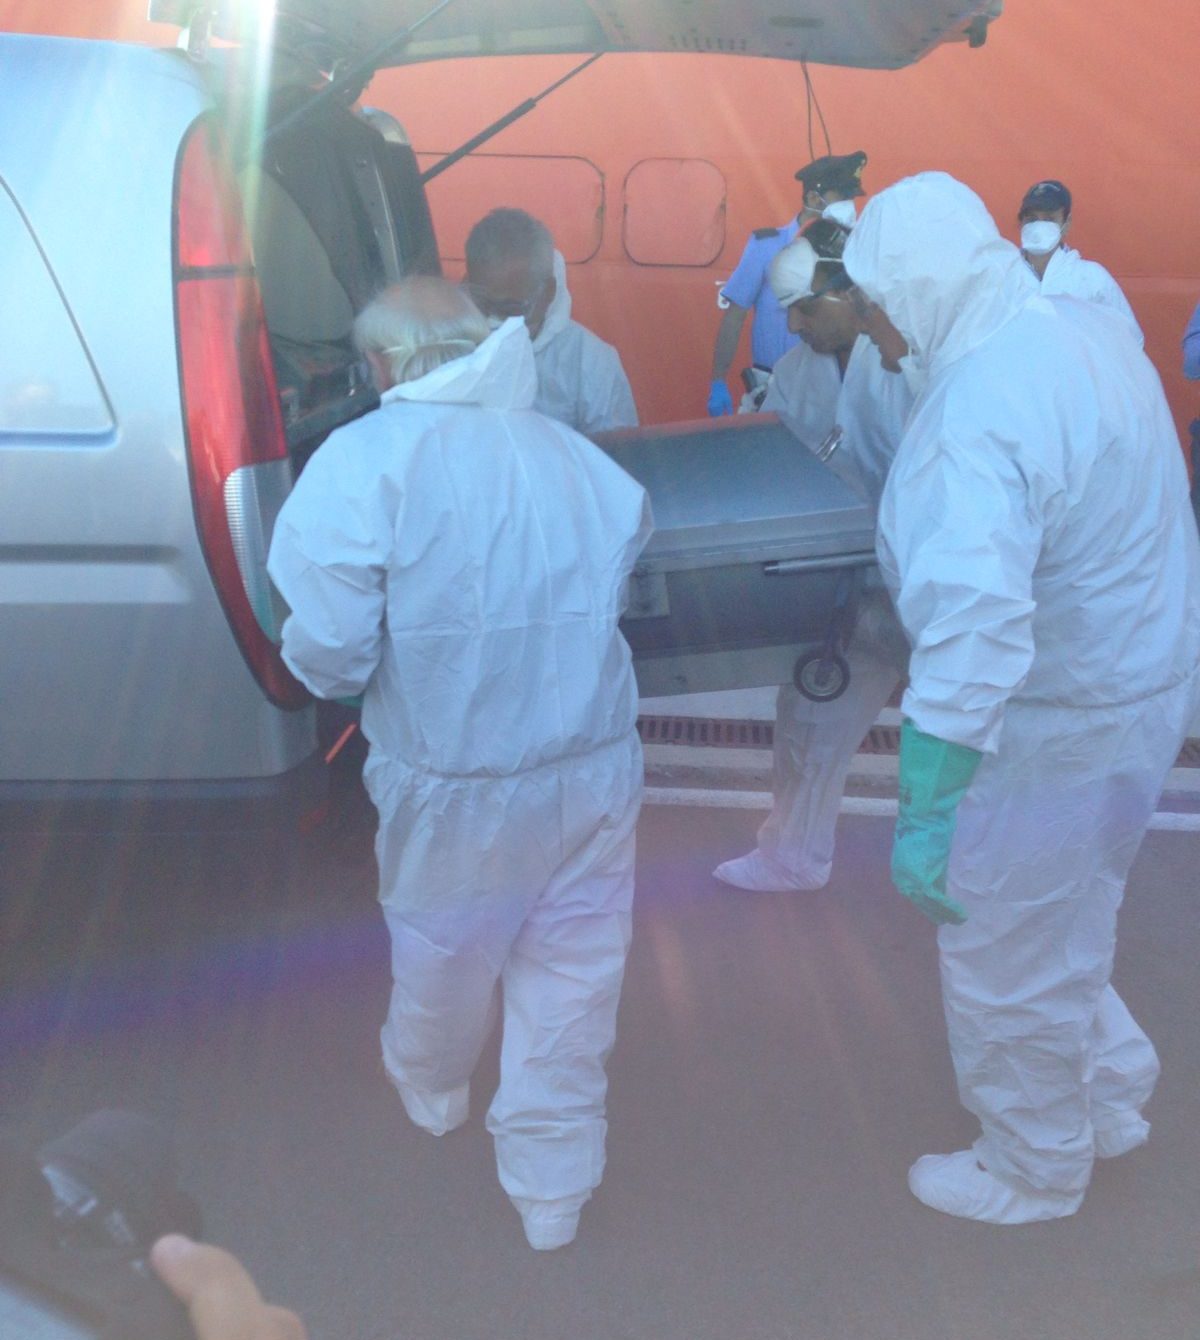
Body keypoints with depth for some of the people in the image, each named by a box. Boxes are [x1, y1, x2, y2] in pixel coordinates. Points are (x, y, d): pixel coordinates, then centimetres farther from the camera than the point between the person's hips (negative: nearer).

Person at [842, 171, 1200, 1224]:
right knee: (1057, 930, 29)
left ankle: (1033, 1175, 35)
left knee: (1007, 967, 13)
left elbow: (974, 630, -38)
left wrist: (926, 813, -34)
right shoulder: (1087, 327, 0)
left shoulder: (979, 415, -30)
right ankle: (1110, 1094, 48)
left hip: (1055, 723, -9)